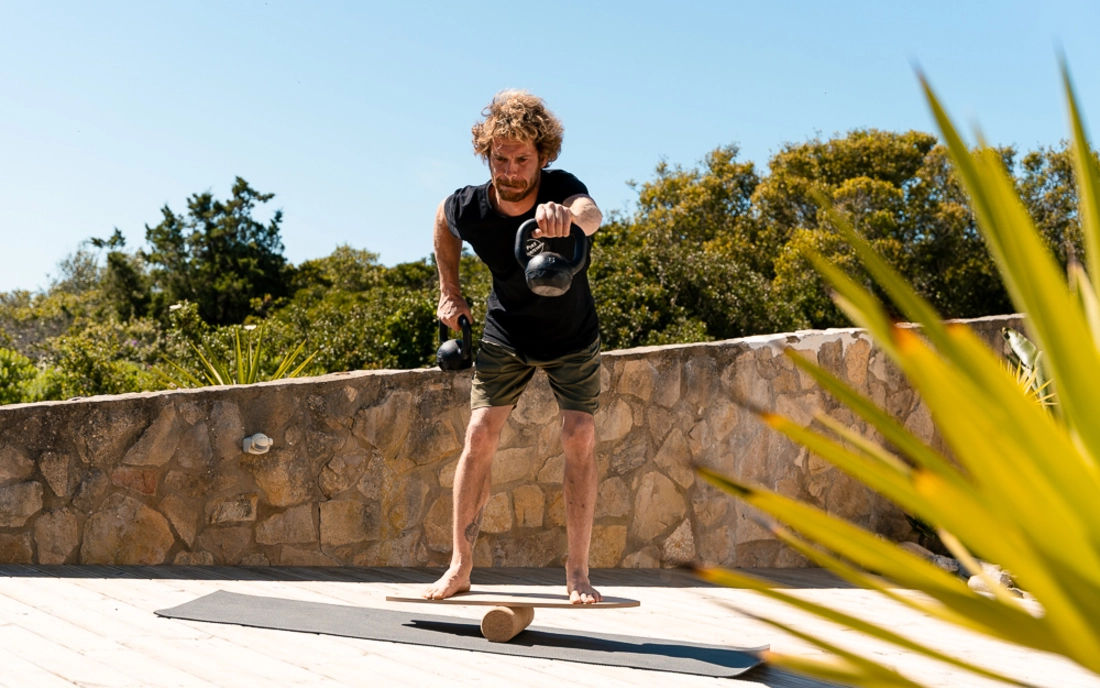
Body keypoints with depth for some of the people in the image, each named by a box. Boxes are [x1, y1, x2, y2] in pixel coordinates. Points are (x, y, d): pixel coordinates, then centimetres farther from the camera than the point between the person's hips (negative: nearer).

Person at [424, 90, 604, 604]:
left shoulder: (561, 190, -30)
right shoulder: (468, 208, -22)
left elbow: (592, 216, -56)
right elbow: (442, 217, 4)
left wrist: (569, 214, -79)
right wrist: (449, 292, 3)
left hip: (573, 339, -1)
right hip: (505, 336, 2)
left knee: (579, 439, -11)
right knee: (480, 435, -7)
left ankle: (577, 572, -1)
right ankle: (459, 567, 3)